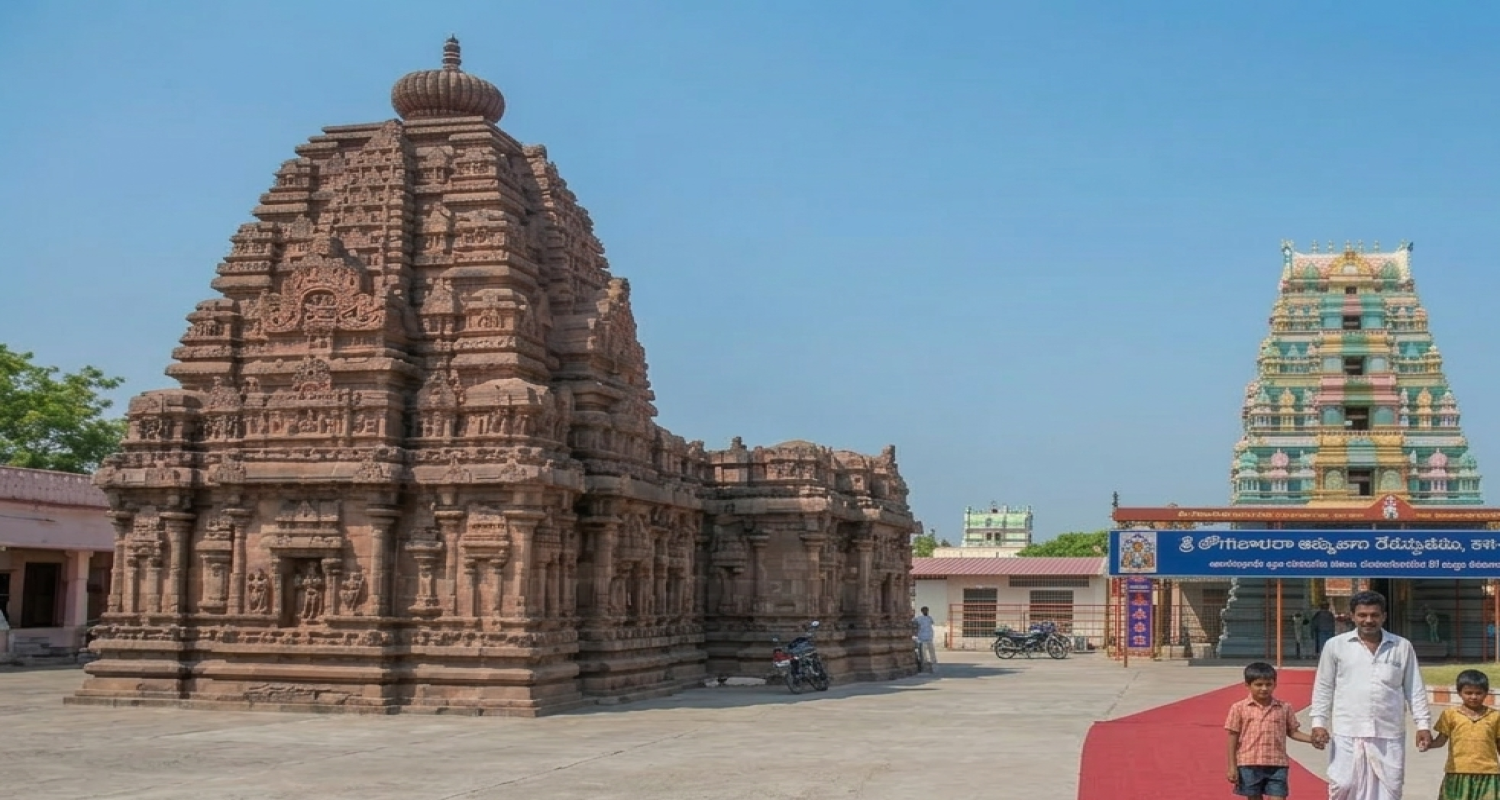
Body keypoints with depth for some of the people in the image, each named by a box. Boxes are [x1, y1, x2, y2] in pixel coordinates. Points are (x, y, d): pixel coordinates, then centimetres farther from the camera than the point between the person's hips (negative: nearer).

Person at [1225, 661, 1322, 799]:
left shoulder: (1285, 708, 2)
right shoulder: (1239, 708, -2)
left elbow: (1292, 732, 11)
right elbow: (1233, 739, 1)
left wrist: (1311, 739, -7)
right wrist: (1232, 767, -2)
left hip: (1277, 766, 1)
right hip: (1249, 765, -1)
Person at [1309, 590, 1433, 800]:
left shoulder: (1402, 647, 6)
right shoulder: (1336, 645, 2)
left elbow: (1415, 689, 9)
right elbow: (1323, 688, 6)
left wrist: (1423, 725, 1)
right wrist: (1318, 722, -2)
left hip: (1389, 735, 1)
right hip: (1347, 734, -1)